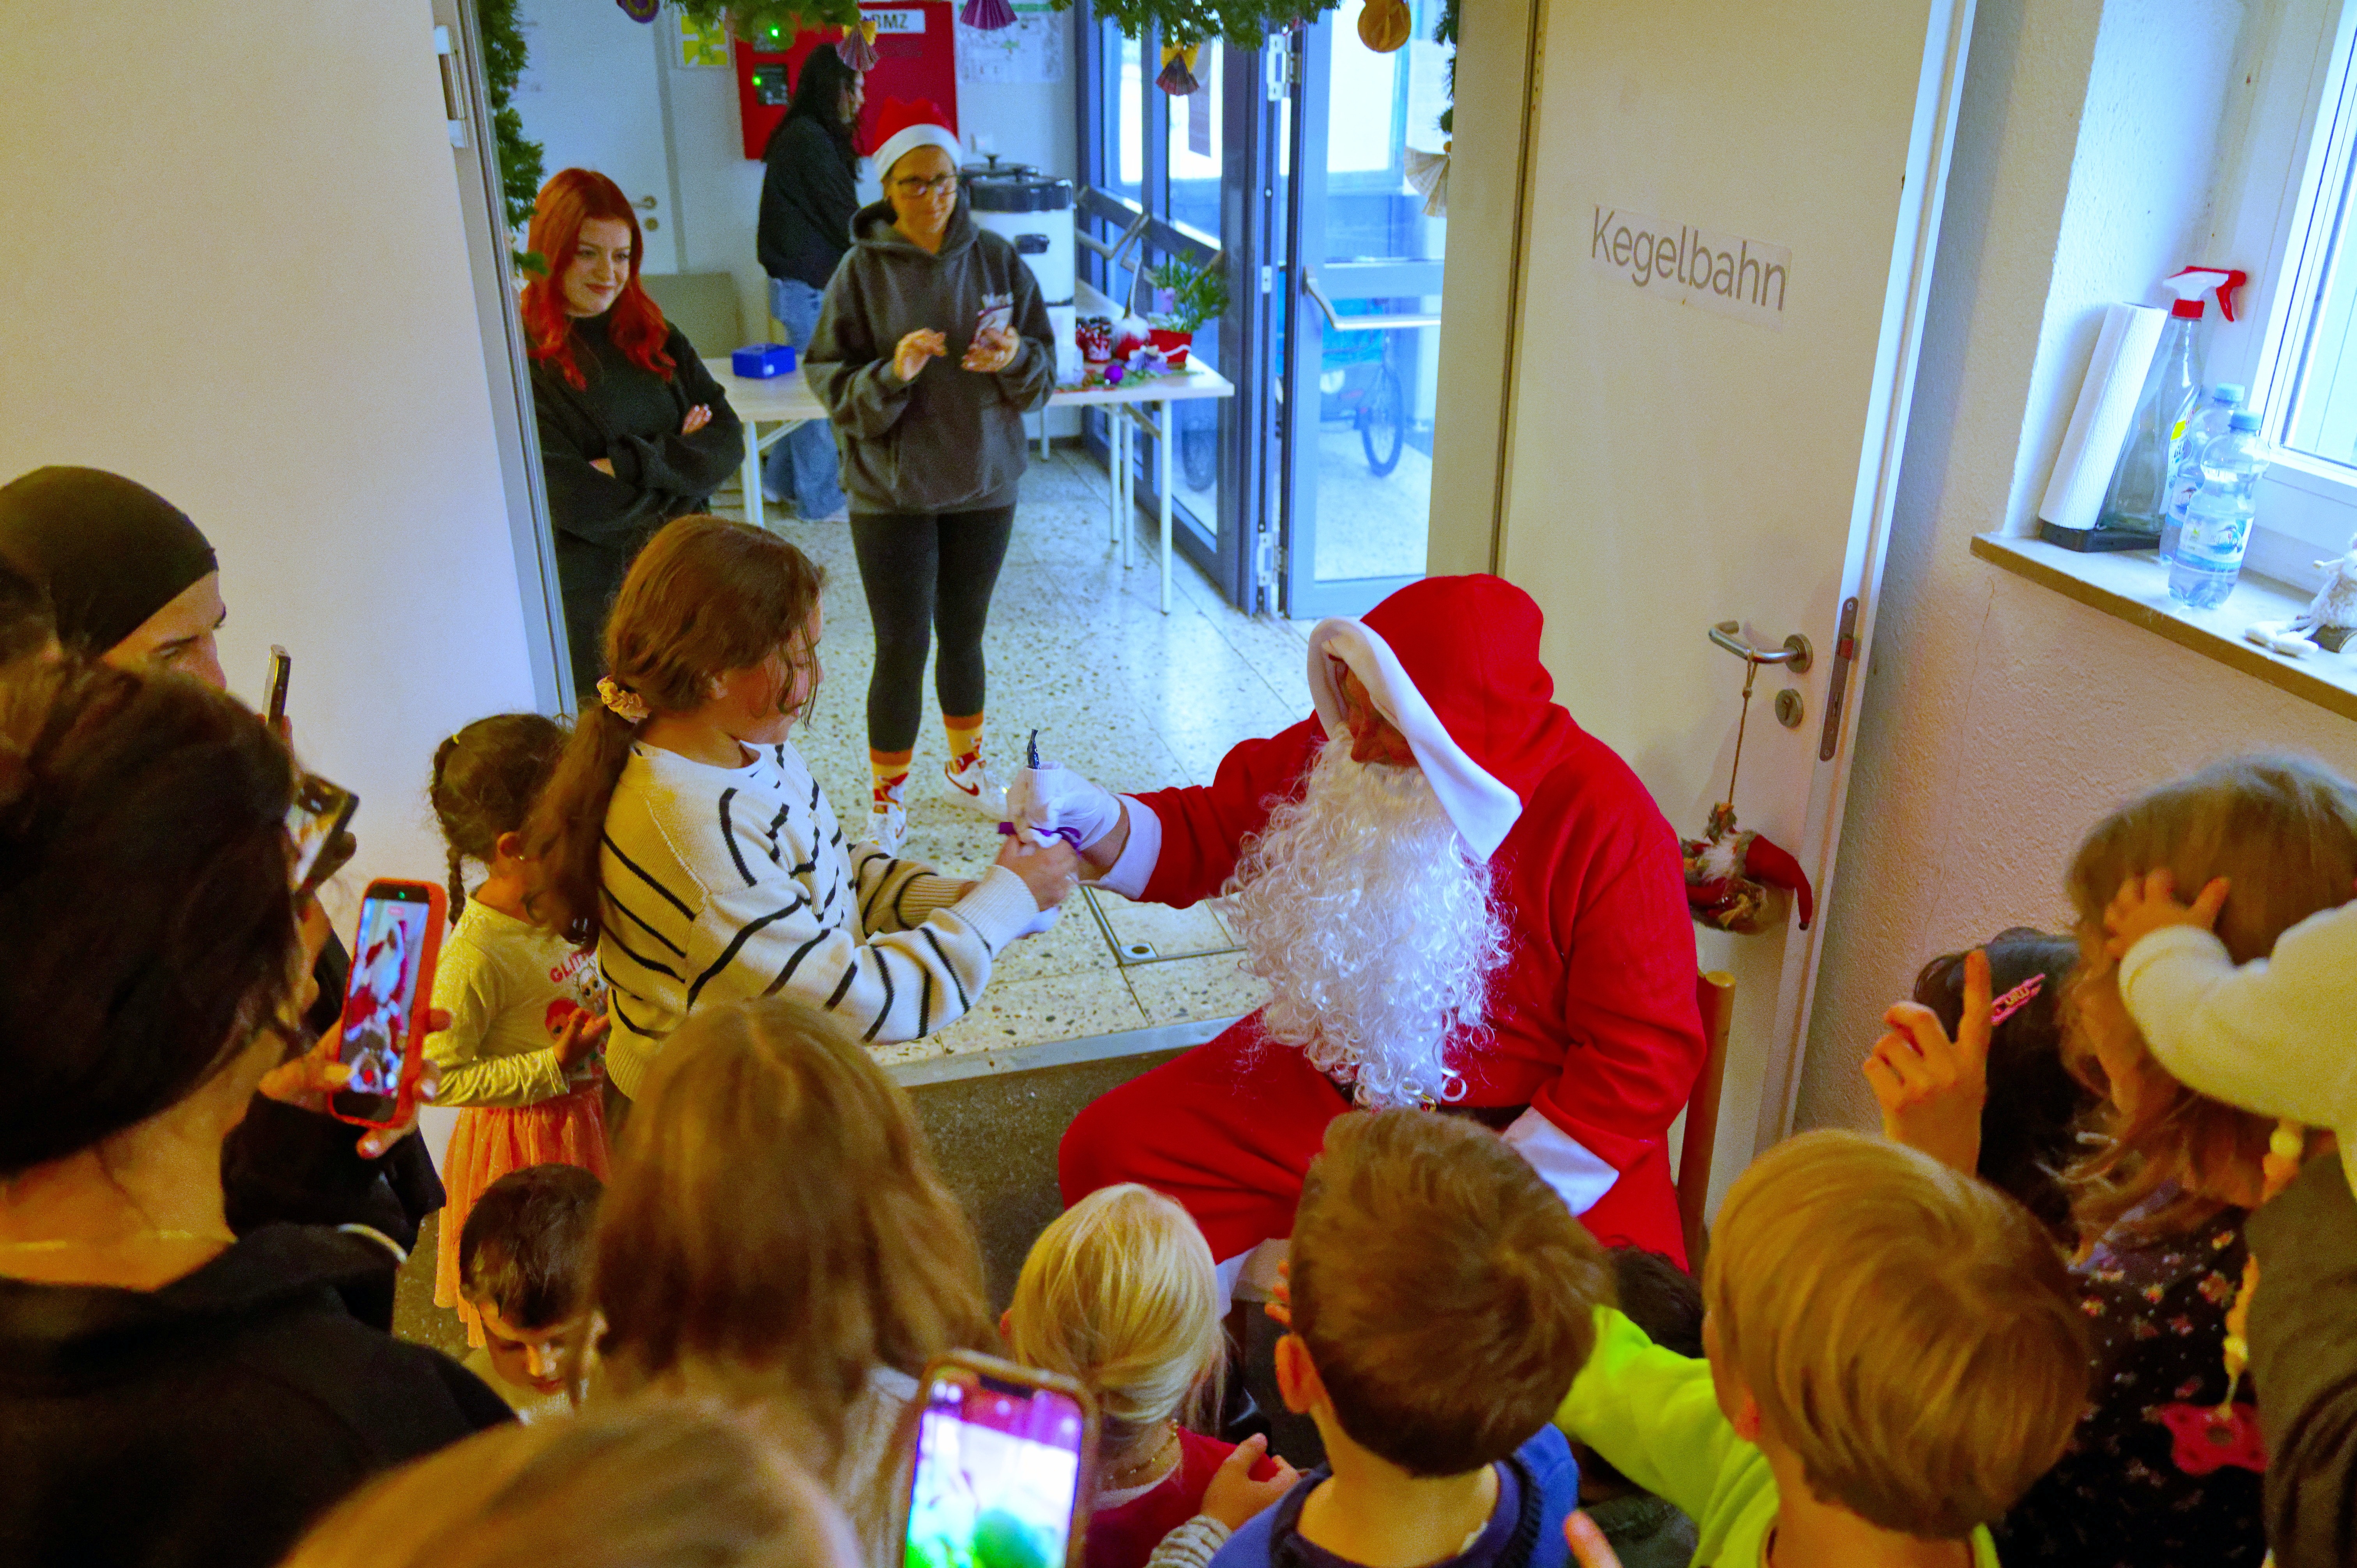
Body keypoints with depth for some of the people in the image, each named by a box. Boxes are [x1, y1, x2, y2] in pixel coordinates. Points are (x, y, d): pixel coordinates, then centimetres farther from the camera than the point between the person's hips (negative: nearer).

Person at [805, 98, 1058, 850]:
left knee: (964, 635, 16)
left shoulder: (997, 258, -1)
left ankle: (966, 765, 39)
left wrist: (1014, 358, -19)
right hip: (892, 493, -3)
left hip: (984, 484, 3)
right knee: (902, 648, 1)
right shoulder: (862, 271, -9)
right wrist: (892, 374, -27)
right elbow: (831, 384, -9)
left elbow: (1044, 369, 3)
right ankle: (887, 795, 20)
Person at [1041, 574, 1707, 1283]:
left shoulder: (1603, 821, -20)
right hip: (1323, 1087, 5)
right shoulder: (1332, 749, -6)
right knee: (1106, 1151, -5)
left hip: (1517, 1132, -4)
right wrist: (1088, 816, -15)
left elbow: (1647, 1058, -17)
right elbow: (1202, 835, 7)